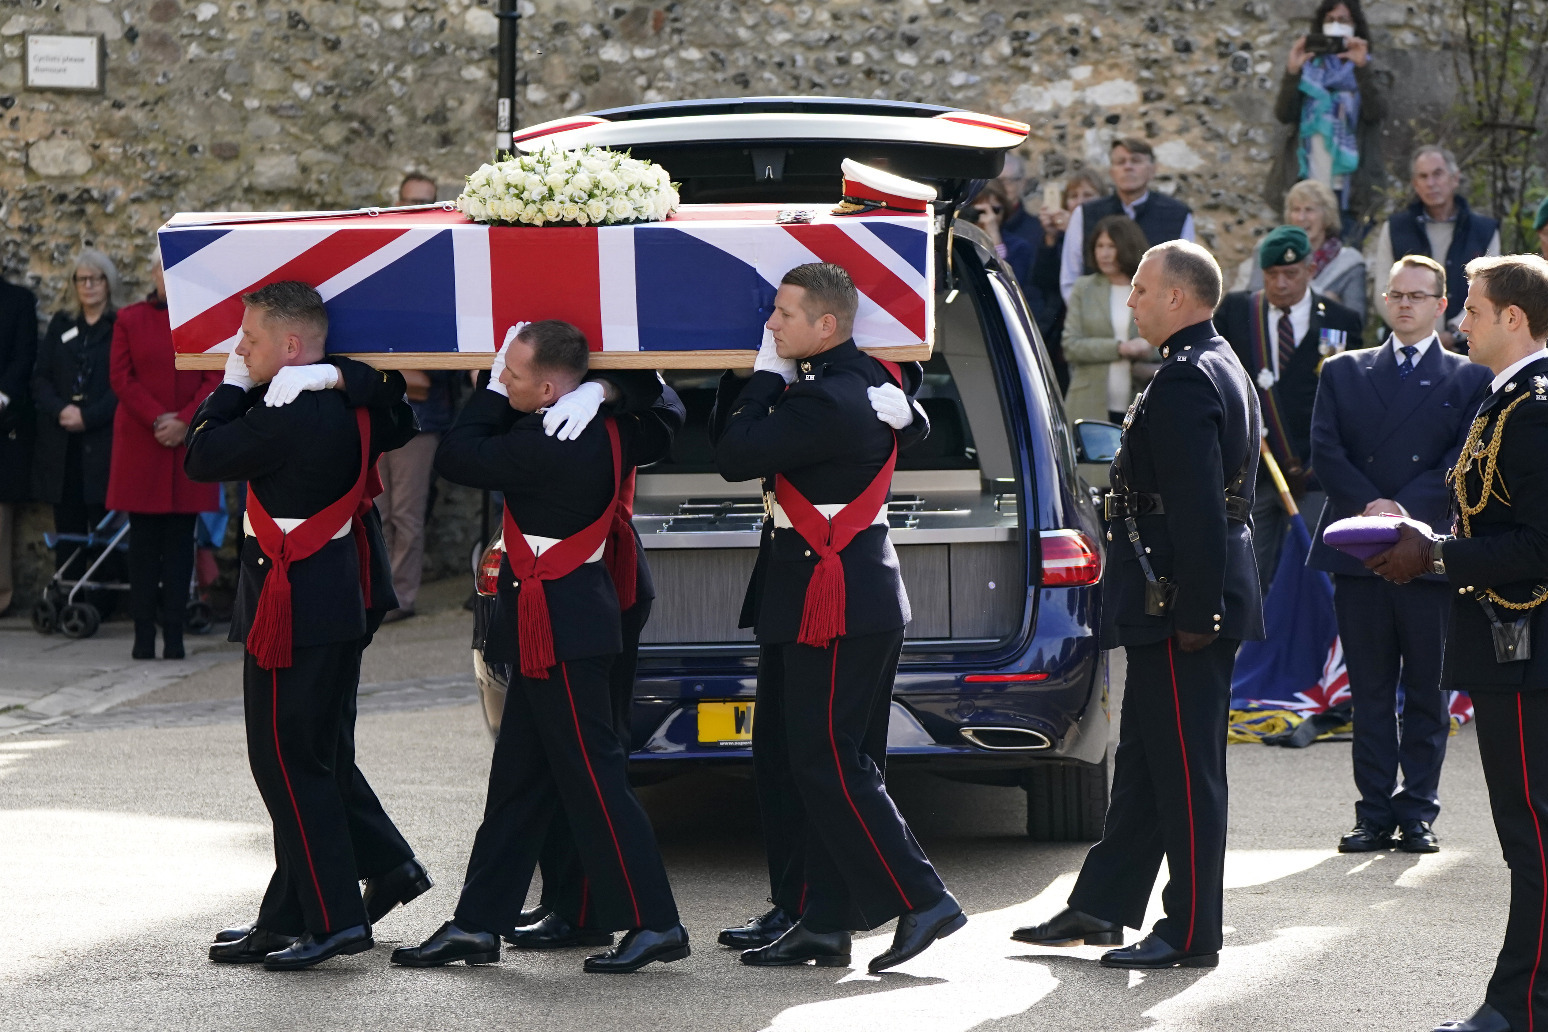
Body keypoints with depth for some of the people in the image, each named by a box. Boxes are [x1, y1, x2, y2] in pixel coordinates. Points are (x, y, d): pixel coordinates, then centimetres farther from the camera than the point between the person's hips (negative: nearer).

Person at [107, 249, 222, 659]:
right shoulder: (129, 320, 7)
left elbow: (217, 379, 1)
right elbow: (121, 378, 1)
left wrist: (184, 421, -11)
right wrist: (157, 419, -11)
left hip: (190, 440, 0)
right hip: (140, 443, 0)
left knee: (181, 537, 0)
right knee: (143, 536, 0)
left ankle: (174, 631, 1)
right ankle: (144, 631, 1)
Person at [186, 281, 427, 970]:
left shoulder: (287, 416, -21)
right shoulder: (353, 402, 5)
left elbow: (201, 459, -13)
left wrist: (233, 384, -5)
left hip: (292, 613, -9)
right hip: (342, 601, 9)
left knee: (290, 763, -2)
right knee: (320, 754, 19)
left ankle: (333, 919, -1)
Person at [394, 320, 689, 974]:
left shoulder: (544, 448, -23)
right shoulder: (606, 431, 3)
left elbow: (456, 459, -14)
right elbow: (655, 440, 25)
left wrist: (491, 392, -3)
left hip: (557, 626, -10)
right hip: (574, 619, 10)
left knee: (592, 774, -6)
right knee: (519, 777, 13)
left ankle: (654, 924, -3)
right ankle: (477, 924, 18)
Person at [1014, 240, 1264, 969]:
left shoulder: (1186, 381, -18)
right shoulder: (1222, 371, 16)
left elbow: (1197, 509, -24)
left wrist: (1192, 613, -24)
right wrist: (1196, 608, 20)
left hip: (1177, 605, -11)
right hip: (1185, 605, 11)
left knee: (1185, 771, -3)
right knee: (1144, 762, 16)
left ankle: (1191, 934, 3)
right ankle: (1100, 907, 24)